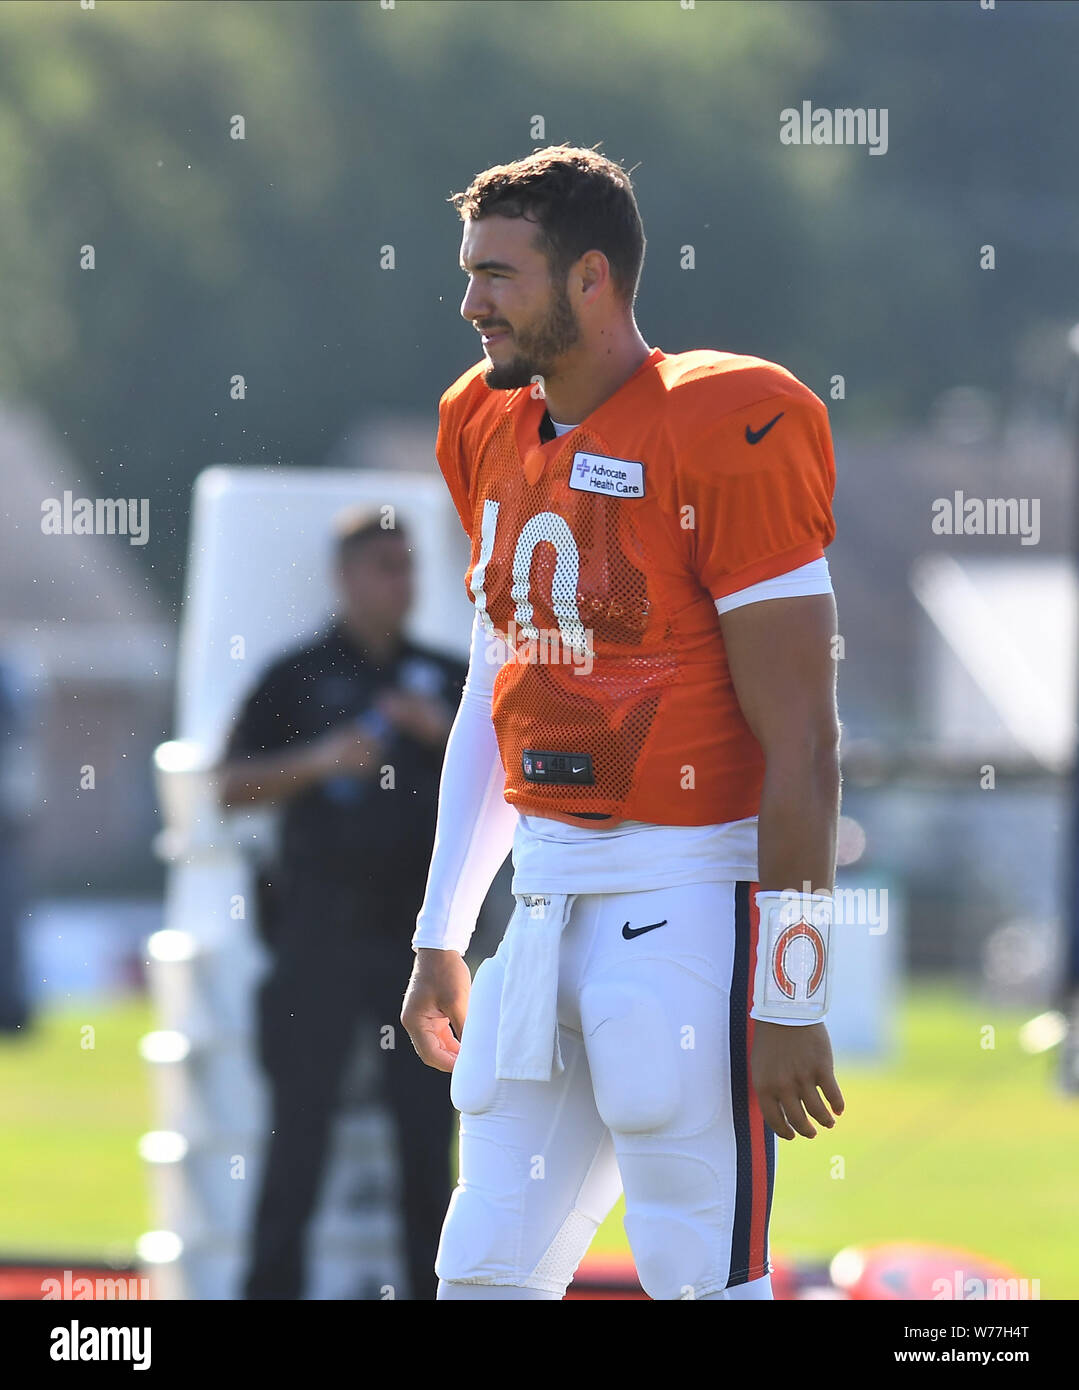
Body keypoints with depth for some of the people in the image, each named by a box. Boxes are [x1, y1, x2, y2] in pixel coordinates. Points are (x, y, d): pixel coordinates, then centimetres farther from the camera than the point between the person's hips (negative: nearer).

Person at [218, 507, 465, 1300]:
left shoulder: (448, 680, 13)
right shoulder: (297, 678, 5)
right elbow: (232, 787, 0)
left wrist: (444, 734, -6)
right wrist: (318, 761, -14)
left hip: (421, 928, 3)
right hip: (321, 931, -3)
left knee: (429, 1116, 3)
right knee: (301, 1114, -5)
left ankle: (435, 1284, 8)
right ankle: (273, 1285, -3)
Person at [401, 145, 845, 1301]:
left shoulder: (726, 437, -13)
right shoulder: (493, 434, 11)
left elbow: (801, 747, -13)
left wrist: (789, 1002, -15)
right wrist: (442, 937, 20)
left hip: (688, 896, -8)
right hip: (548, 893, 8)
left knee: (702, 1276, -6)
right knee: (484, 1271, 8)